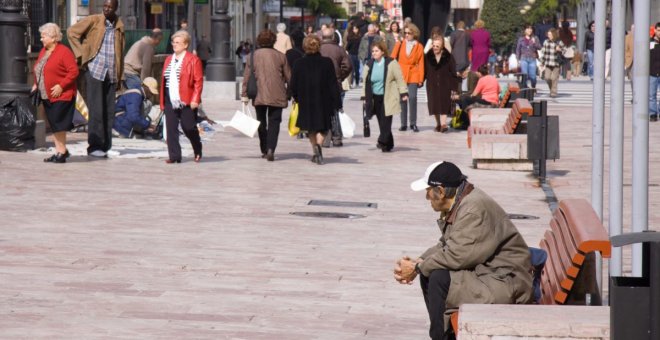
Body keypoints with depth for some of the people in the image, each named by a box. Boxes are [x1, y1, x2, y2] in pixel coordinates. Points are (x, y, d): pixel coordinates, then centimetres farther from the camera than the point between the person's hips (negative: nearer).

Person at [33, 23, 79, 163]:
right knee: (53, 125, 10)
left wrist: (61, 86, -22)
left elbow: (74, 71, -17)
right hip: (46, 96, 8)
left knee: (58, 124, -8)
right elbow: (39, 72, 24)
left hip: (61, 95, -8)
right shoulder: (43, 51, 14)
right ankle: (59, 151, 17)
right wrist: (36, 84, 9)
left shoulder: (64, 51, -13)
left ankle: (62, 152, -1)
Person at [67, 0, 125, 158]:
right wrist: (81, 54, -7)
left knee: (109, 112, 5)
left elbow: (120, 53, 14)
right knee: (96, 111, -9)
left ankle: (105, 147, 11)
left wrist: (120, 77, 11)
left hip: (111, 74, 4)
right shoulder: (93, 20, -1)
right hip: (94, 70, -4)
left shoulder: (119, 26, 11)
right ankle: (94, 146, -6)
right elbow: (72, 32, -1)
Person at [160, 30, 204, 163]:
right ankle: (174, 156, 3)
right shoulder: (168, 59, 17)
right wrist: (162, 101, 11)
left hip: (186, 102, -6)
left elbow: (198, 82, -7)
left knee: (189, 128, 0)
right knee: (171, 130, 0)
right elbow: (163, 81, 17)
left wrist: (195, 99, -15)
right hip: (170, 102, 6)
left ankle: (198, 152, 23)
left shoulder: (193, 60, -3)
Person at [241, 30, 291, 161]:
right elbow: (288, 76, 5)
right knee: (274, 122, 0)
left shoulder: (252, 56, 0)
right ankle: (270, 149, -17)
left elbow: (247, 76, 0)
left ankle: (264, 150, 18)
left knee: (261, 122, 14)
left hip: (259, 96, 1)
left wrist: (244, 94, 5)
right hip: (277, 96, -1)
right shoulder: (280, 56, 0)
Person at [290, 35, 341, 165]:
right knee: (321, 128, 7)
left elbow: (293, 85, -1)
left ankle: (316, 153, 17)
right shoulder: (327, 63, -8)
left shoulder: (299, 64, -6)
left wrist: (296, 98, 17)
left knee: (311, 129, 17)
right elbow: (333, 84, -7)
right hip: (323, 101, -1)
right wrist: (337, 103, -3)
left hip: (306, 102, 1)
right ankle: (318, 145, -22)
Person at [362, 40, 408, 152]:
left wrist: (403, 93, -10)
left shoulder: (391, 63, -4)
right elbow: (366, 83, 14)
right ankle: (388, 144, 14)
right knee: (381, 122, 5)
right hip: (375, 98, 4)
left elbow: (399, 78, -4)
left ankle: (383, 142, -13)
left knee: (386, 121, -11)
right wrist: (365, 97, 13)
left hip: (388, 98, -4)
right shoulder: (369, 65, 8)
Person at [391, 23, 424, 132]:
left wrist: (421, 79, -1)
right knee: (402, 99, 2)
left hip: (413, 75, -1)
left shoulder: (419, 46, 4)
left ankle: (413, 124, -1)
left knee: (412, 98, -11)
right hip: (400, 75, 1)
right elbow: (392, 59, 6)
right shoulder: (399, 45, 7)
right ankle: (403, 124, 10)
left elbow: (421, 63, 3)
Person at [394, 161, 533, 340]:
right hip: (485, 271, 10)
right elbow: (445, 245, 14)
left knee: (439, 279, -22)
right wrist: (417, 263, -2)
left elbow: (455, 256, -26)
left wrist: (417, 268, -13)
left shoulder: (474, 209, -23)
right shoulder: (459, 204, 8)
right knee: (428, 273, 8)